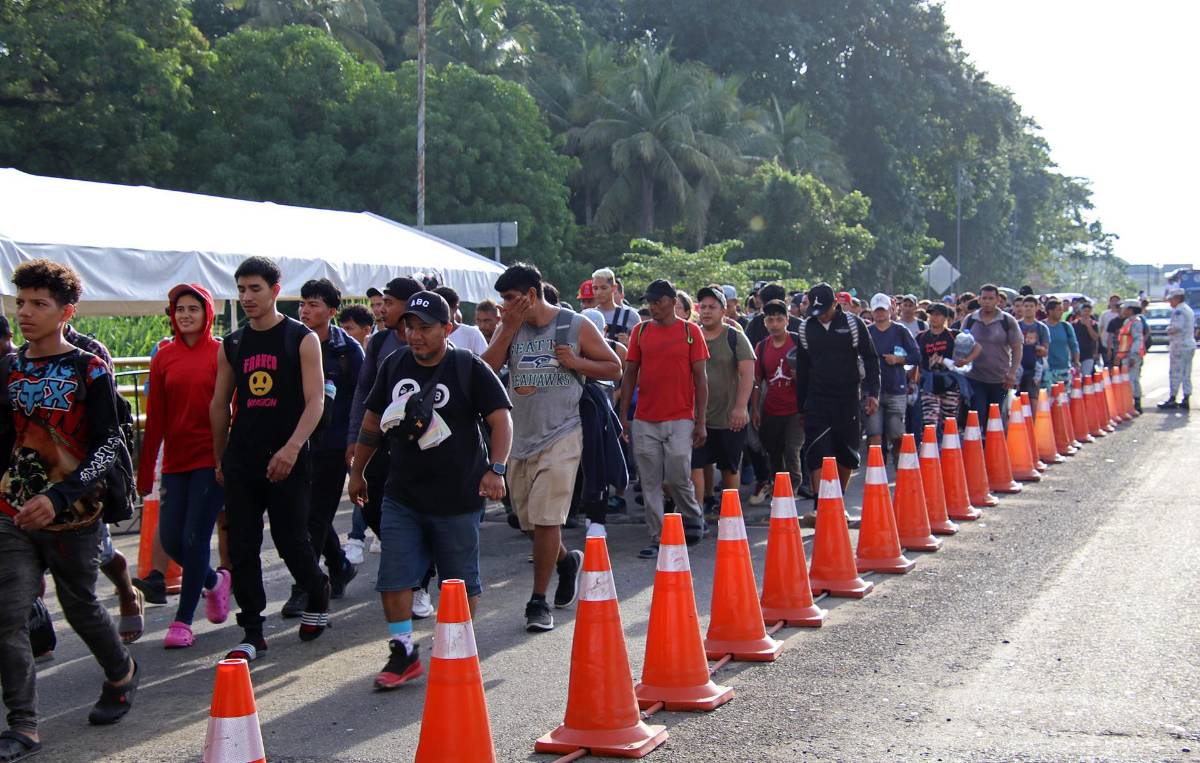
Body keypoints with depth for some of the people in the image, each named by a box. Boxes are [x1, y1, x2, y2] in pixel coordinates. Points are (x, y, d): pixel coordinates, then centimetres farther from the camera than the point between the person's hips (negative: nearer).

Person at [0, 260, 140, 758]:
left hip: (72, 516, -4)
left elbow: (108, 445, -13)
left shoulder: (90, 371, -9)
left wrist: (58, 498, -23)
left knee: (80, 607, 12)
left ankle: (122, 673, 40)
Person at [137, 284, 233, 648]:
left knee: (195, 537, -6)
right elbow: (155, 417, 7)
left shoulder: (222, 353, -4)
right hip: (176, 461, 4)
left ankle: (183, 620, 6)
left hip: (212, 459, -4)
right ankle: (214, 580, 33)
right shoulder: (164, 357, 6)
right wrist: (145, 471, 6)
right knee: (170, 539, 4)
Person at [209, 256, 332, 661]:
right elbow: (219, 404, 18)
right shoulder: (232, 345, 11)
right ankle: (252, 633, 8)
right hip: (241, 461, 4)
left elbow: (315, 402, -9)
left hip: (286, 461, -4)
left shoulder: (302, 339, -2)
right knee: (242, 548, 1)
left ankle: (318, 597, 28)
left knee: (291, 542, -1)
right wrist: (220, 460, 17)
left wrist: (291, 448, -22)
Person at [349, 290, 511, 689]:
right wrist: (357, 471, 20)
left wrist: (495, 469, -22)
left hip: (458, 498, -4)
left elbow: (500, 419, -10)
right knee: (393, 577, -3)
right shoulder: (394, 365, 7)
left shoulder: (469, 368, -7)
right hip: (401, 495, 4)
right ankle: (403, 652, 8)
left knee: (460, 581, 7)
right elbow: (372, 421, 17)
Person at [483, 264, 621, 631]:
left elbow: (614, 368, 3)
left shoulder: (576, 326, -2)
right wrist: (509, 329, -11)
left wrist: (576, 362, -12)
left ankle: (539, 602, -3)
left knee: (546, 518, -11)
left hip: (560, 436, -5)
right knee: (527, 520, 12)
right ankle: (567, 561, 40)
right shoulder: (508, 328, 7)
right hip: (520, 437, 5)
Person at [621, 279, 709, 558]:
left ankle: (694, 518, 23)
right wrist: (624, 415, 5)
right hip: (645, 421, 3)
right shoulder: (640, 331, 8)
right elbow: (630, 374, 11)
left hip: (680, 420, -3)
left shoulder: (690, 331, 1)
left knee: (678, 478, -5)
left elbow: (700, 378, 1)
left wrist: (701, 421, -4)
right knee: (650, 483, 2)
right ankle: (658, 540, 9)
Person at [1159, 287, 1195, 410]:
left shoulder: (1179, 310, -14)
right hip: (1190, 344, 10)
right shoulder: (1189, 309, 18)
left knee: (1175, 374, -5)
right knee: (1186, 374, 10)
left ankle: (1172, 399, -2)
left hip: (1179, 346, -10)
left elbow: (1177, 327, -24)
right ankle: (1186, 400, 10)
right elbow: (1194, 327, 22)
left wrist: (1168, 330, -6)